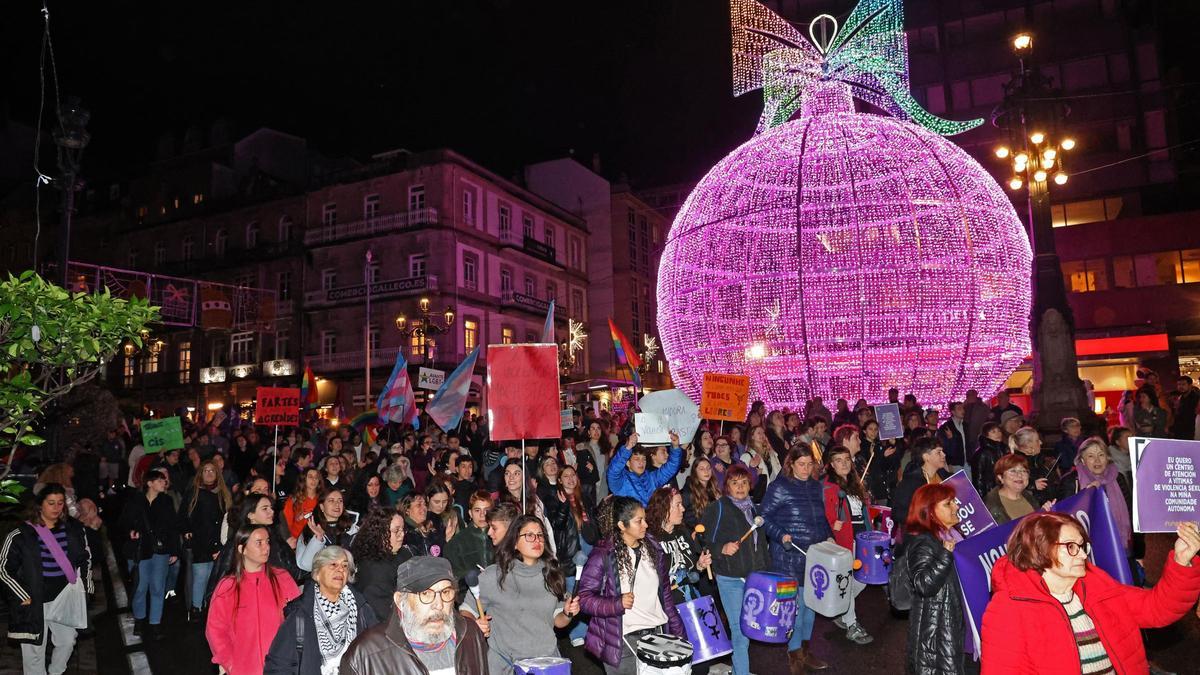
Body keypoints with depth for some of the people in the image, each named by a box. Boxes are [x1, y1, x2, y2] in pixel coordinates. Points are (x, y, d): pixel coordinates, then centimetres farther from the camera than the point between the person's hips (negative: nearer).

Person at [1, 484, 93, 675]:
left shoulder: (73, 528, 0)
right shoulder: (21, 535, -12)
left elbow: (86, 556, 13)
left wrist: (85, 584, 9)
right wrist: (24, 596, -10)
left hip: (64, 598, 4)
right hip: (34, 602, -4)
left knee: (68, 640, 15)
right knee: (35, 649, 5)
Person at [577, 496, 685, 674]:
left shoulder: (653, 549, 7)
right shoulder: (603, 555, -11)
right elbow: (585, 597, -10)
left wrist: (677, 630, 14)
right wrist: (618, 604, -23)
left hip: (658, 634, 5)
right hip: (623, 642, -5)